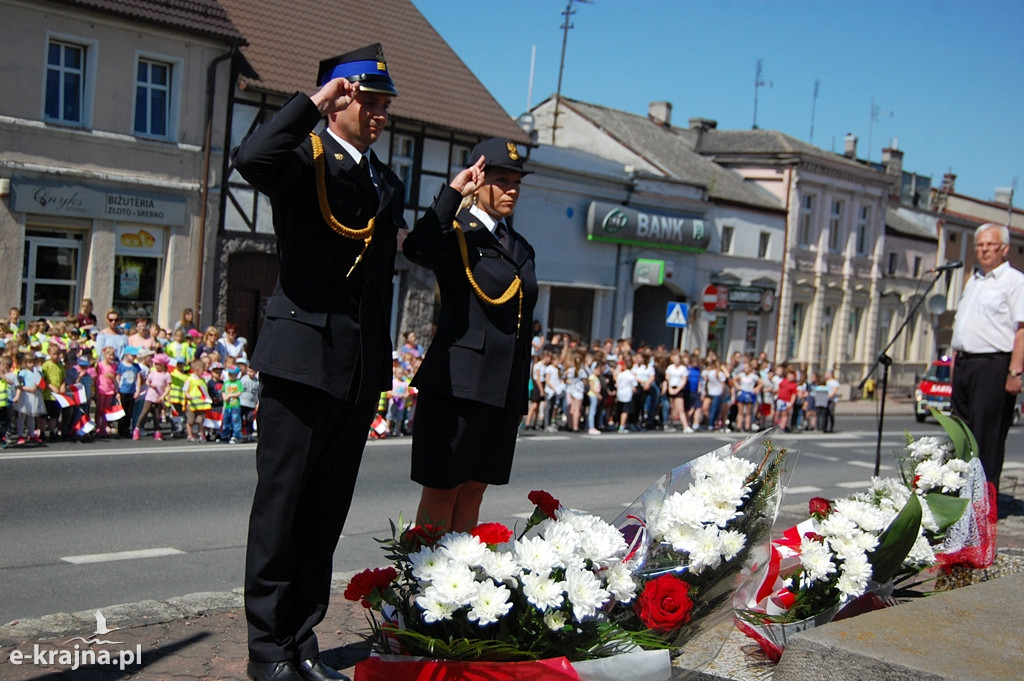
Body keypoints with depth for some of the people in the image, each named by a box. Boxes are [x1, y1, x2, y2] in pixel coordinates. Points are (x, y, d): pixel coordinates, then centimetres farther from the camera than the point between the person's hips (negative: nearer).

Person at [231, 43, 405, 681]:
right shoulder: (303, 157, -1)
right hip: (303, 358, -6)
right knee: (281, 504, 1)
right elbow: (250, 157, -26)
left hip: (361, 370, 6)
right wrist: (315, 101, -17)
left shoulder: (388, 182, 18)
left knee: (327, 512, 11)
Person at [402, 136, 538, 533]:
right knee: (441, 491, 1)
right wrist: (454, 191, -22)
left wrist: (521, 394, 18)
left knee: (474, 490, 14)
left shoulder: (521, 248, 17)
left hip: (505, 390, 7)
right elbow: (417, 248, -30)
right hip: (457, 384, -7)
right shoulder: (456, 235, -5)